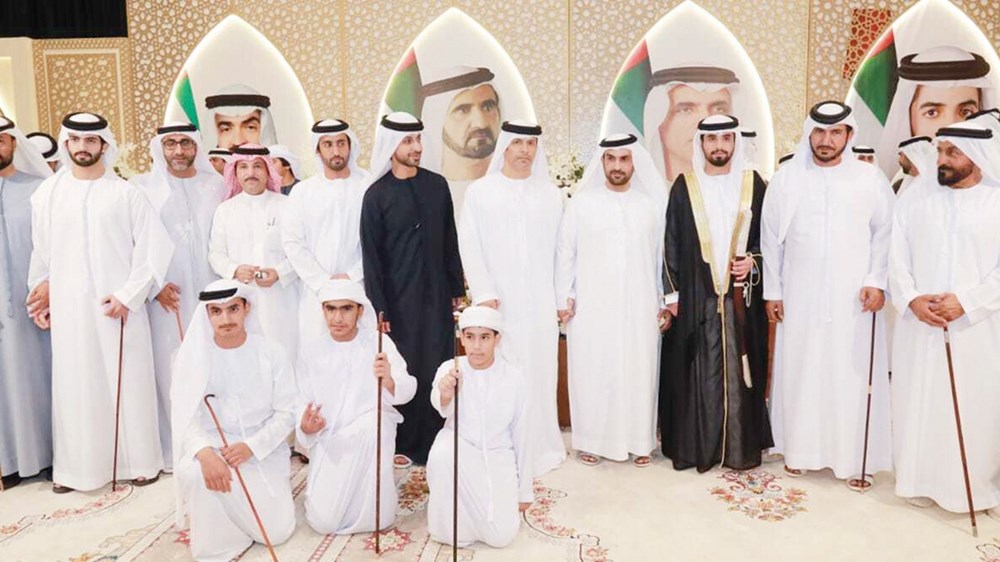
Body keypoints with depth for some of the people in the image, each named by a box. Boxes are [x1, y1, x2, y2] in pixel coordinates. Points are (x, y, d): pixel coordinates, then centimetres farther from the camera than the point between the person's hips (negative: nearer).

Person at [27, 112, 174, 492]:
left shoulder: (125, 192, -2)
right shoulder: (47, 194, 6)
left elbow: (155, 246, -4)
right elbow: (40, 252, 14)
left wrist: (128, 295, -9)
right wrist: (41, 293, 15)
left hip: (119, 304, -2)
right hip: (68, 307, 2)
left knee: (128, 382, 4)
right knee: (74, 385, 7)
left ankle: (138, 461, 17)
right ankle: (75, 466, 20)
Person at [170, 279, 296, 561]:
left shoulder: (271, 353, -6)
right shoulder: (192, 356, -5)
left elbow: (286, 413, -5)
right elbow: (185, 416, -11)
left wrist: (251, 447, -20)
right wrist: (205, 452, -31)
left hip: (263, 450, 0)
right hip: (213, 445, 0)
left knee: (277, 531, -10)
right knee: (193, 472, -35)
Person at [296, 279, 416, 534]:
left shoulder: (378, 343, -8)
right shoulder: (311, 353, -1)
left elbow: (407, 390, -18)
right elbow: (302, 406, 1)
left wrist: (389, 382, -42)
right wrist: (305, 427, -23)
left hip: (373, 432, -1)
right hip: (328, 441, 2)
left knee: (373, 422, -37)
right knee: (323, 522, -12)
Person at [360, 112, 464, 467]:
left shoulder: (437, 185, 5)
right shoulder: (376, 195, -3)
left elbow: (450, 241, 10)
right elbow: (371, 256, -4)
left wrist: (457, 289, 9)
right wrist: (378, 309, -7)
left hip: (437, 296, 3)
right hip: (399, 300, -3)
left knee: (438, 370, 5)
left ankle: (433, 443, 19)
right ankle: (401, 445, 19)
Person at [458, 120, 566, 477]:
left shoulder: (551, 194, 9)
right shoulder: (480, 191, 3)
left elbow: (560, 249, 8)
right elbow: (469, 246, -1)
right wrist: (483, 293, -9)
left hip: (540, 304, 2)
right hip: (498, 302, -2)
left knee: (539, 374, 5)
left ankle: (539, 446, 19)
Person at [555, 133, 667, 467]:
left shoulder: (652, 205, 6)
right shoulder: (581, 203, 2)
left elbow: (662, 256, 7)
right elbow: (565, 253, 4)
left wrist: (664, 300, 5)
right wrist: (564, 297, -1)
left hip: (639, 308, 1)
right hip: (591, 308, -1)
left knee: (638, 373, 5)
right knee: (591, 373, 4)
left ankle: (639, 441, 18)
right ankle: (592, 440, 16)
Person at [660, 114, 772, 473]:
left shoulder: (753, 184, 6)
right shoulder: (684, 187, 3)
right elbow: (671, 244, 3)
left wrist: (753, 260, -7)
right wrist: (672, 294, -1)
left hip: (742, 296, 1)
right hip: (695, 297, -1)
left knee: (740, 370, 5)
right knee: (698, 373, 1)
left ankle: (742, 446, 16)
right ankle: (696, 446, 13)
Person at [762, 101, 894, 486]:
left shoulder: (871, 179, 1)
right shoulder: (785, 180, 2)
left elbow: (885, 234, 4)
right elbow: (771, 239, 5)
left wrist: (877, 282, -5)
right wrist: (772, 291, 3)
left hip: (854, 298, 0)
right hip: (800, 298, 1)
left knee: (852, 376, 3)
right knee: (800, 373, 7)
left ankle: (855, 457, 15)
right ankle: (800, 450, 20)